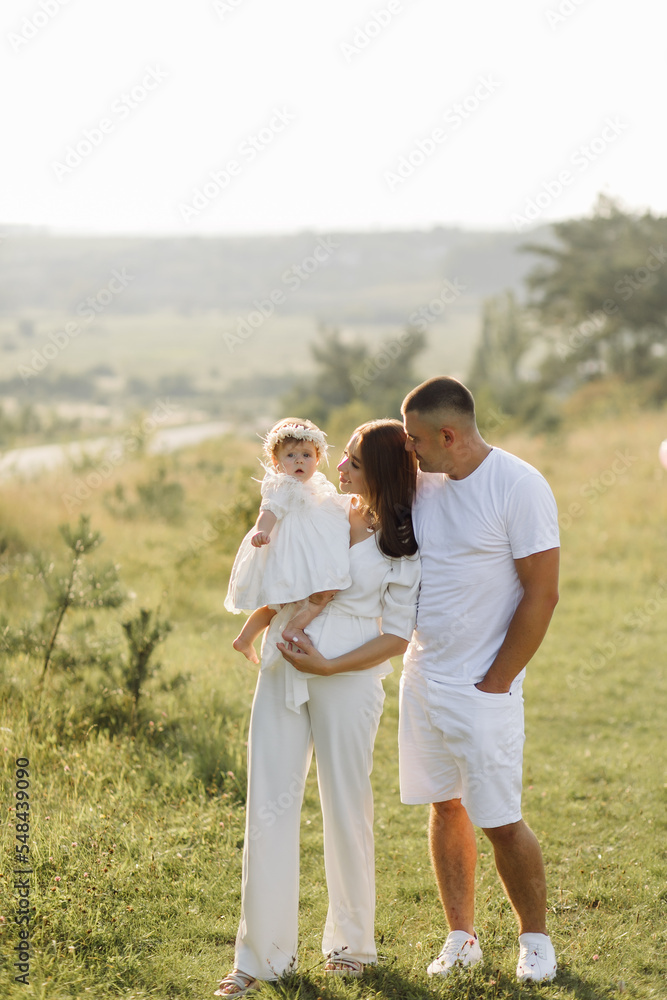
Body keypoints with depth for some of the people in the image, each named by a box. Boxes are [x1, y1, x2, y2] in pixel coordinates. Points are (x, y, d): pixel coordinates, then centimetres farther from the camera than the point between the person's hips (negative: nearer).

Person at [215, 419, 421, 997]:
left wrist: (329, 665, -16)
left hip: (348, 681, -4)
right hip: (282, 674, 4)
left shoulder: (404, 547, -7)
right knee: (268, 808, 1)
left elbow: (397, 637, -9)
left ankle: (351, 942, 26)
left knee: (347, 809, 6)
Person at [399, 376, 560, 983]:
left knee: (501, 822, -3)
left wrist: (496, 682, -11)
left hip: (483, 687, -6)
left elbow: (541, 596, -13)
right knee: (446, 809, 10)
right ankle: (462, 938, 21)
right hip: (423, 677, 6)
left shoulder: (519, 487, -14)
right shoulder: (420, 481, 5)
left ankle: (535, 938, 16)